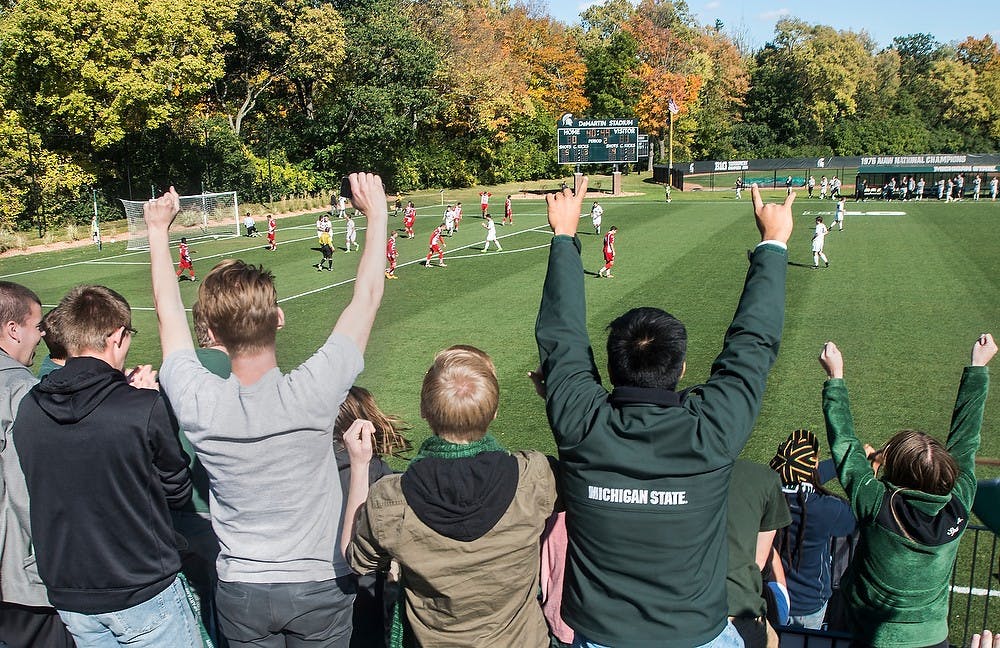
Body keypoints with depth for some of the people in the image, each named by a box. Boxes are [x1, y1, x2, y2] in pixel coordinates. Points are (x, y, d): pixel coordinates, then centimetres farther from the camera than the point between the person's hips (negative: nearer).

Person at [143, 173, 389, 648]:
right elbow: (366, 299, -15)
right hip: (320, 588, -2)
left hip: (239, 591, 2)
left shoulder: (197, 404, -21)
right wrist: (377, 215, -3)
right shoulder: (312, 394, -28)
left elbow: (168, 314, -2)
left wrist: (158, 232, 11)